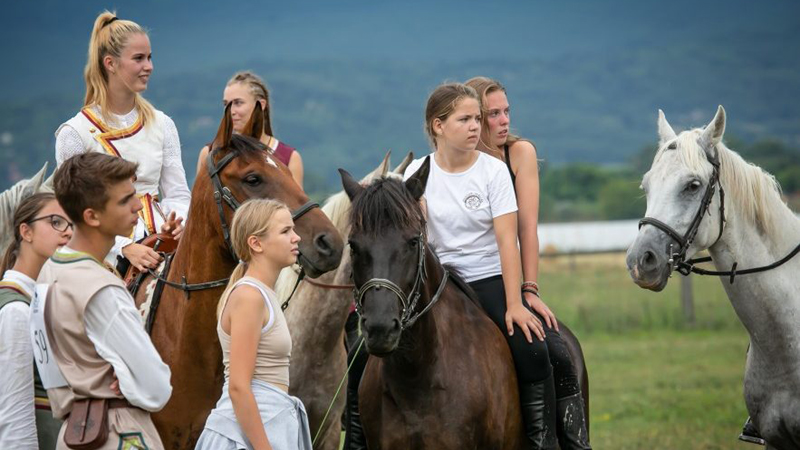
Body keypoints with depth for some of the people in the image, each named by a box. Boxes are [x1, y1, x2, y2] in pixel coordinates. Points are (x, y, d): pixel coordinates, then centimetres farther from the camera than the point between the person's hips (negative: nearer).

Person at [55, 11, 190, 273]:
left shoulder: (162, 125, 12)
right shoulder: (75, 133, -1)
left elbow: (178, 193, 12)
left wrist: (177, 224, -12)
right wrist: (126, 246, -19)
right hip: (109, 257, -3)